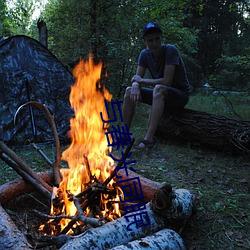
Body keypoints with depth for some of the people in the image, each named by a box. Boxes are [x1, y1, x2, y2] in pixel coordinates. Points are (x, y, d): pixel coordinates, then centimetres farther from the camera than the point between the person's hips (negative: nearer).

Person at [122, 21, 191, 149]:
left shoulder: (170, 50, -20)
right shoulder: (145, 54, -2)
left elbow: (167, 81, -27)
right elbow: (136, 78, -2)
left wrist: (141, 80, -16)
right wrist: (135, 86, -28)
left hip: (180, 95, -6)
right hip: (160, 95, 6)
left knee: (159, 88, -37)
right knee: (129, 91, -8)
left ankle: (149, 138, -39)